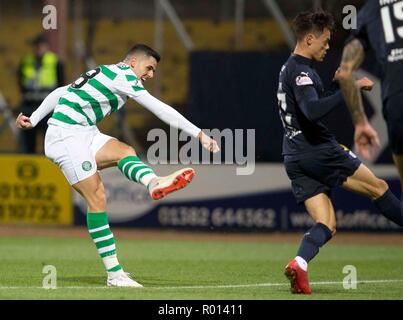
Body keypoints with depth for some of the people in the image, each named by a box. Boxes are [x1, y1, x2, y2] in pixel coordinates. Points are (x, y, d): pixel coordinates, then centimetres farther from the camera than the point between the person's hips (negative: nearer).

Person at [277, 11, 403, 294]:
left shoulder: (290, 69, 20)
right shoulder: (300, 71, -12)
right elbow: (313, 111, -30)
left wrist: (336, 84, 24)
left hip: (295, 158, 9)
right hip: (318, 150, -9)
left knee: (327, 225, 1)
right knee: (378, 188, 4)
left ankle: (299, 263, -23)